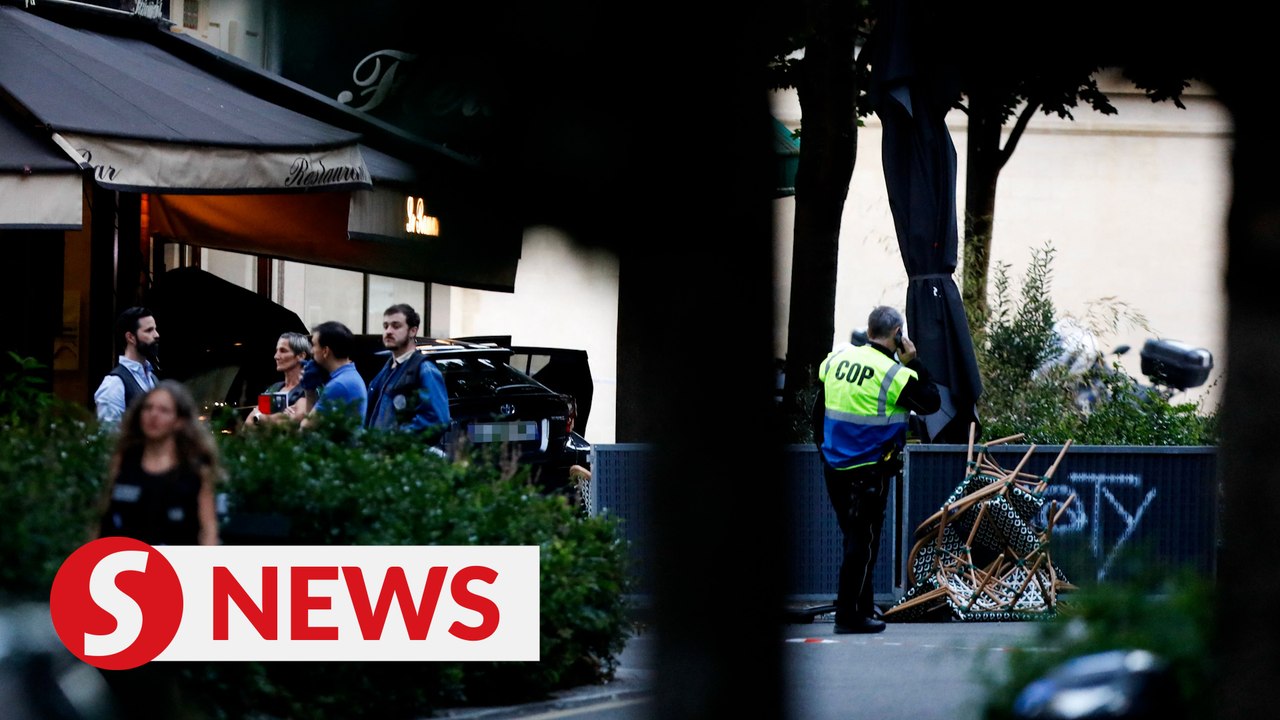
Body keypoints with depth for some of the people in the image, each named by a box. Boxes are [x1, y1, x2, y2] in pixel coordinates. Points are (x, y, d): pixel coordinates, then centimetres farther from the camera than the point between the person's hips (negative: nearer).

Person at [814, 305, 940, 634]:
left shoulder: (836, 359, 4)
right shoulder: (894, 374, -15)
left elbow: (818, 411, 12)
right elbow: (931, 403, -3)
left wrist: (824, 446, 24)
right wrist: (913, 362, 0)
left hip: (834, 467, 6)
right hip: (870, 470, -6)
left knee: (854, 537, 19)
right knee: (864, 542, 0)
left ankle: (862, 606, 27)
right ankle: (850, 616, 0)